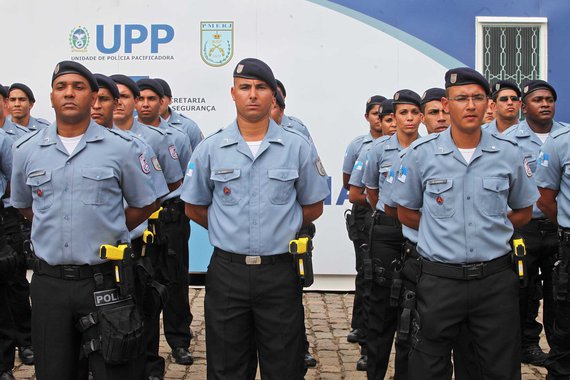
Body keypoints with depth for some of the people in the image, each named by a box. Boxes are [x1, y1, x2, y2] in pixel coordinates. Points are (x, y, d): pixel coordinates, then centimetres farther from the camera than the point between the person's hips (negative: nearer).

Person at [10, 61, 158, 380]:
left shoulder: (121, 148, -1)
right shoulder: (26, 150, 6)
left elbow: (145, 205, 8)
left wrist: (108, 233, 3)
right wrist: (54, 230, 12)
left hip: (105, 280, -2)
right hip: (49, 282, 3)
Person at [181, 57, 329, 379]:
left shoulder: (298, 147, 0)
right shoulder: (210, 149, 2)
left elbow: (313, 208, 8)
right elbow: (194, 208, 10)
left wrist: (280, 230, 4)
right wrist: (230, 231, 6)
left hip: (279, 271, -1)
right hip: (227, 271, 1)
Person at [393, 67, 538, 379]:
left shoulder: (509, 154, 1)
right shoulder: (421, 154, -3)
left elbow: (523, 212, 14)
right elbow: (406, 213, 8)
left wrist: (490, 230, 3)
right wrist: (443, 230, 3)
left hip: (495, 279, 2)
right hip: (440, 279, -1)